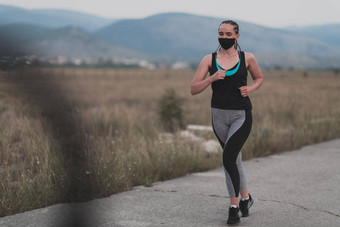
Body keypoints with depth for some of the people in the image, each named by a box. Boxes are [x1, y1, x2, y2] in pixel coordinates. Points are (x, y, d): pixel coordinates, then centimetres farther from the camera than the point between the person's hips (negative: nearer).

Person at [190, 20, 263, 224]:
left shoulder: (247, 58, 1)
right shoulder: (209, 60, 2)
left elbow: (259, 78, 18)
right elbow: (194, 89, -2)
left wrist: (251, 89, -2)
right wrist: (212, 78, -17)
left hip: (241, 115, -3)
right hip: (219, 115, 3)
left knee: (228, 159, -17)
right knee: (234, 159, 15)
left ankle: (234, 205, -2)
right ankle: (245, 197, 35)